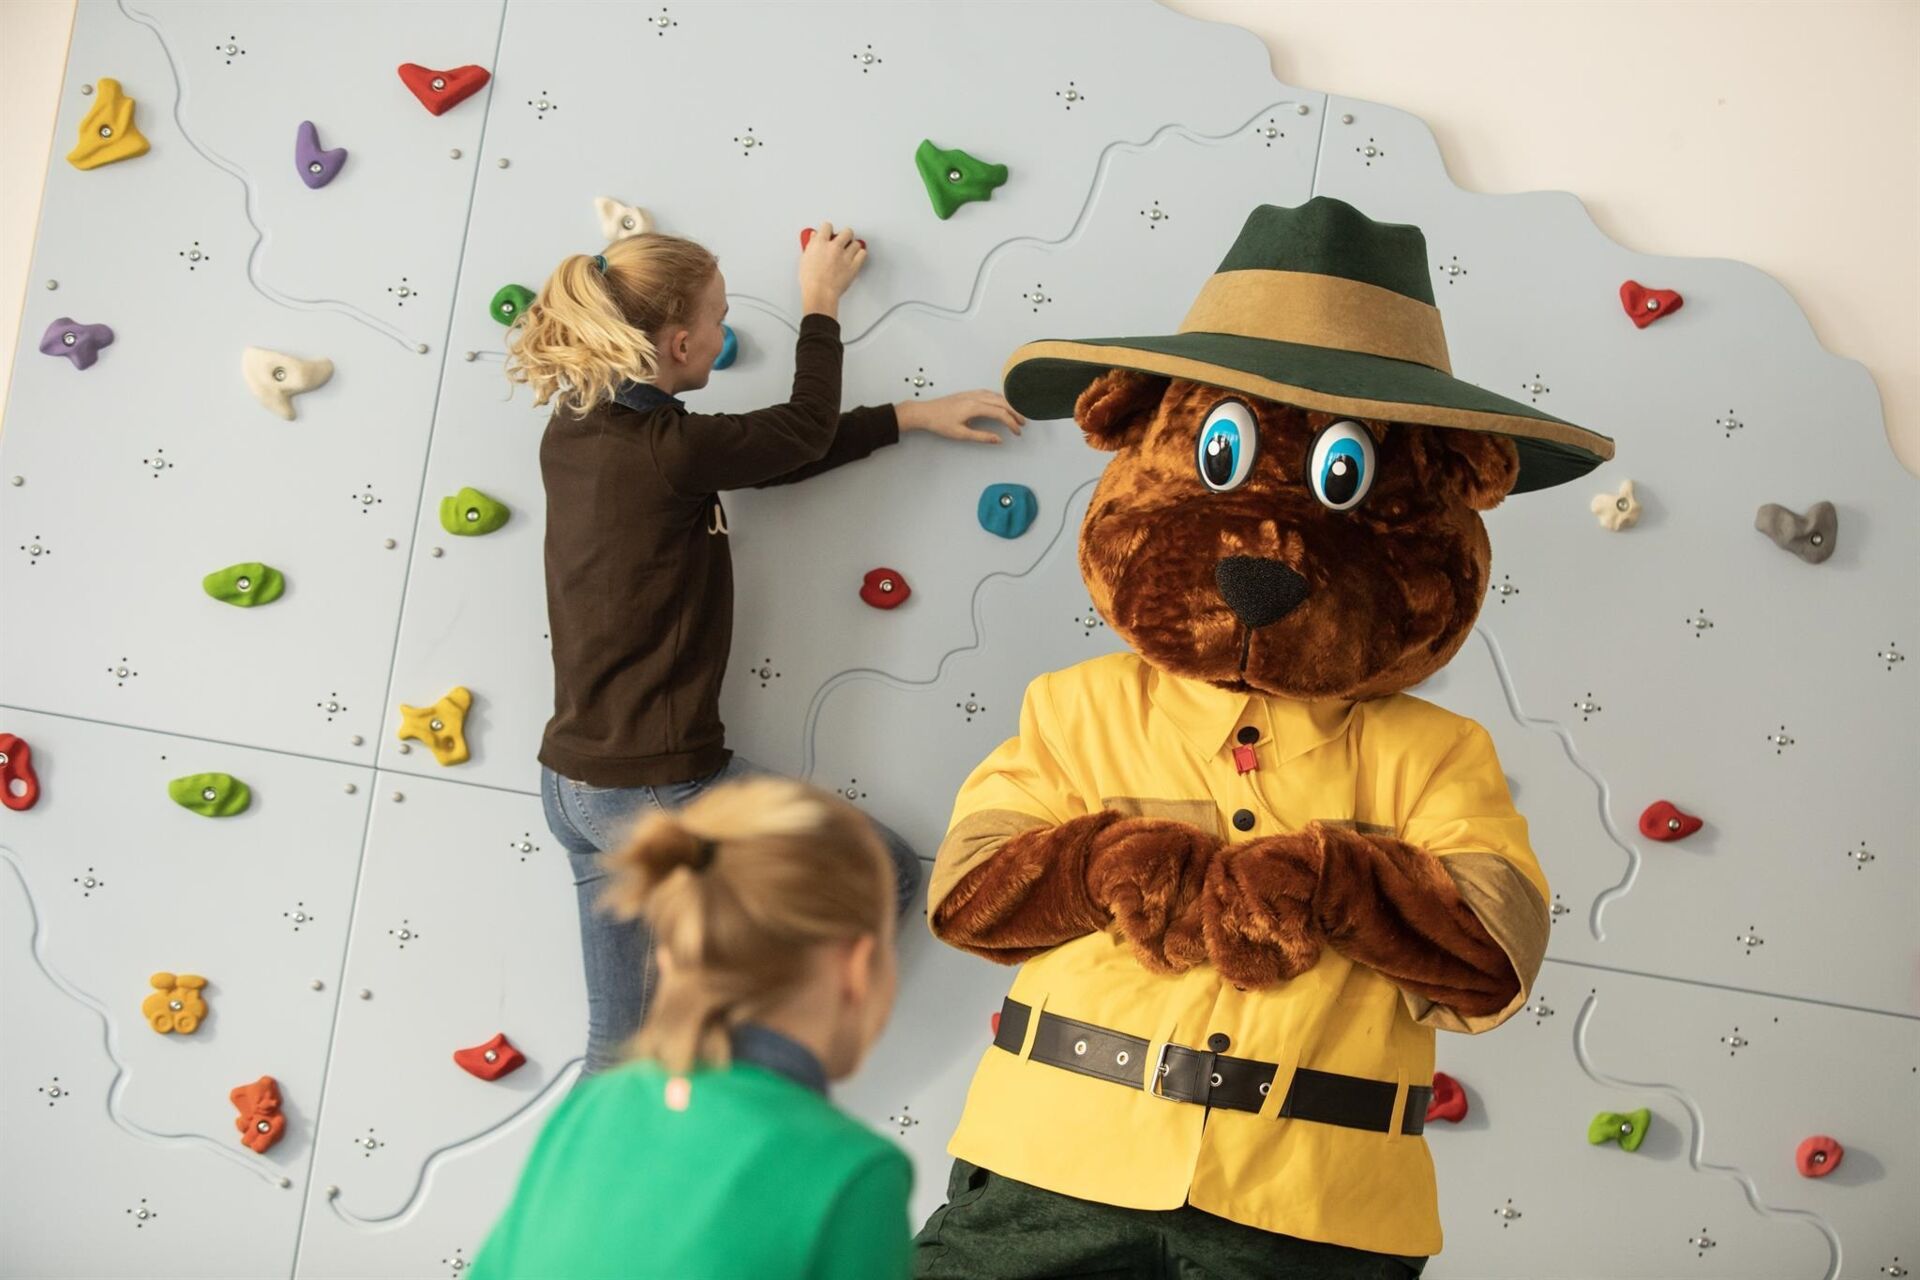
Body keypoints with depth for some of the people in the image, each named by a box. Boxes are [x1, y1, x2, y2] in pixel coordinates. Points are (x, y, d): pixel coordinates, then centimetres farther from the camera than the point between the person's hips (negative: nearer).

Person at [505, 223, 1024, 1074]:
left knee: (622, 1051, 15)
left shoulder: (574, 434, 4)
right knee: (892, 876, 10)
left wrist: (911, 416, 14)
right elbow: (806, 429, -1)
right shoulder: (666, 454, -20)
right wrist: (819, 301, 15)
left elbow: (768, 454, 10)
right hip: (656, 792, -9)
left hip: (573, 785, 9)